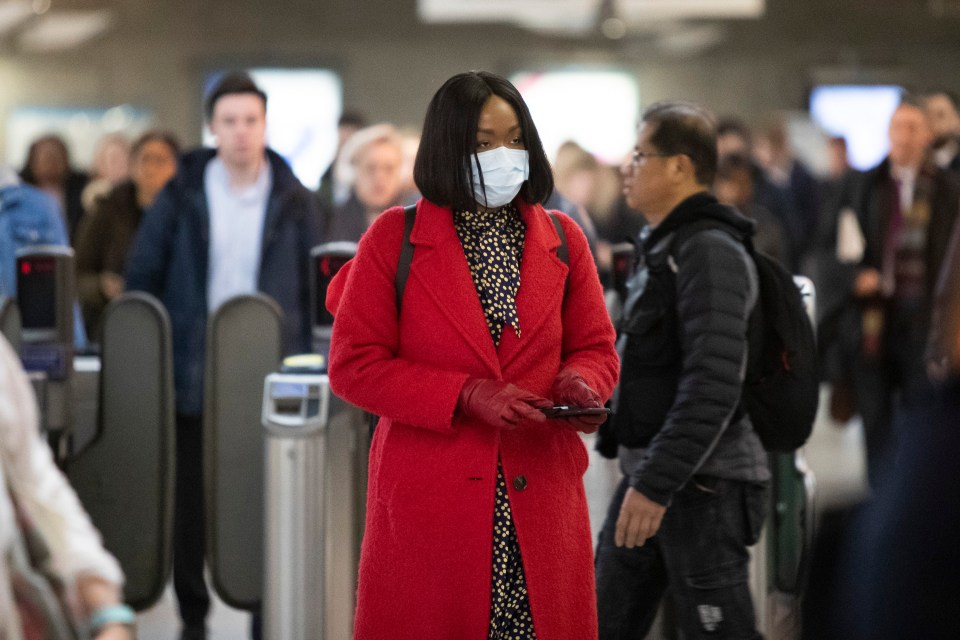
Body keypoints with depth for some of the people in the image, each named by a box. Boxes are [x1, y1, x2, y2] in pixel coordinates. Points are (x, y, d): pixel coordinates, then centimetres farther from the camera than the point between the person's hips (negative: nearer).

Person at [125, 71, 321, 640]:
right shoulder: (180, 197, 2)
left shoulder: (294, 202, 3)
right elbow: (143, 278, 6)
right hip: (193, 377, 1)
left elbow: (315, 290, 8)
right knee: (190, 502, 6)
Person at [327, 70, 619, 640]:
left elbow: (595, 347, 16)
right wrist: (466, 395, -14)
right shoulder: (395, 239, 1)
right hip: (428, 498, -2)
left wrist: (578, 384, -9)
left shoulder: (562, 241, 11)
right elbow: (353, 366, -3)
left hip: (541, 497, 3)